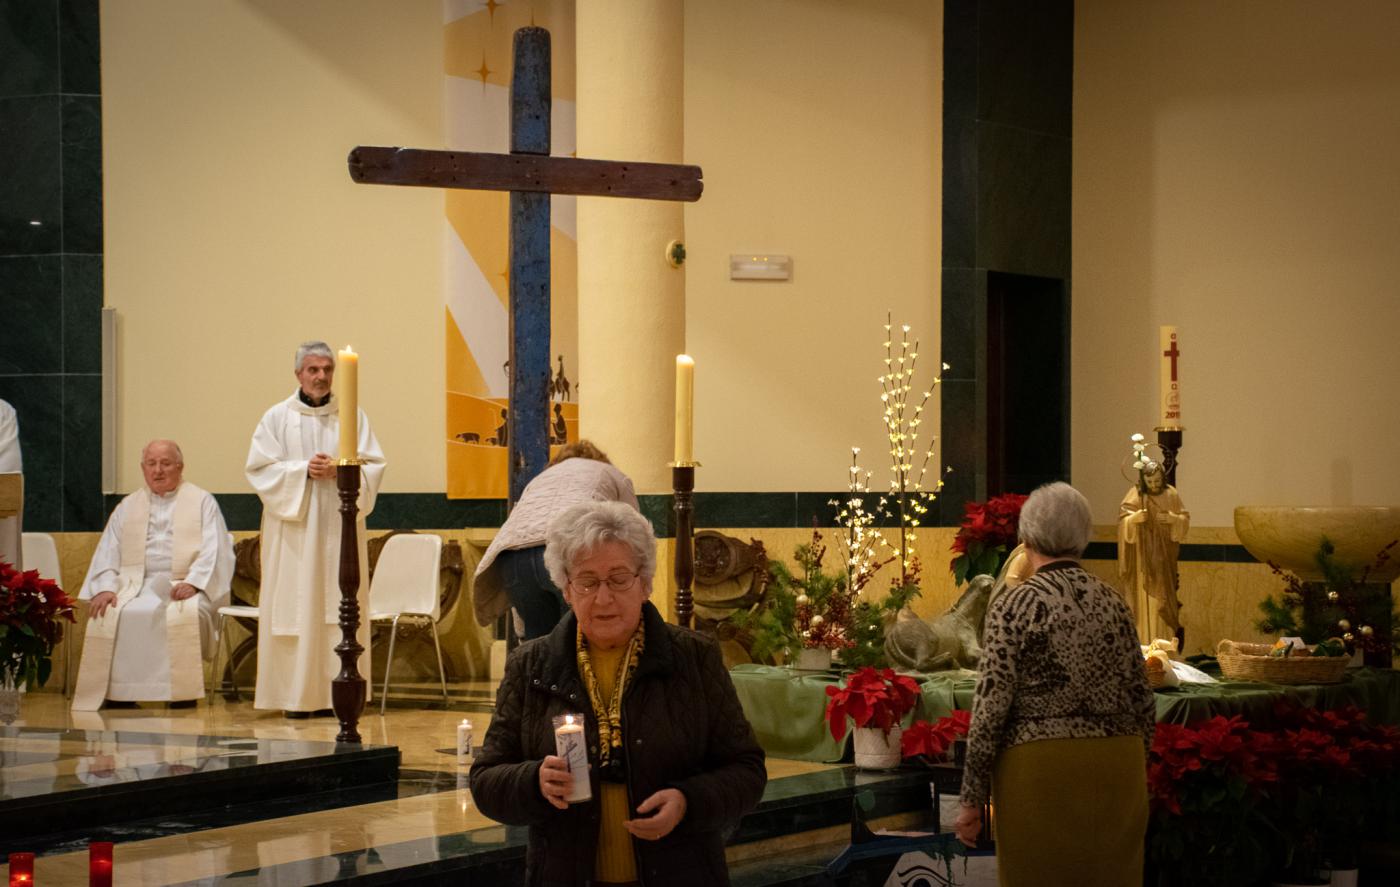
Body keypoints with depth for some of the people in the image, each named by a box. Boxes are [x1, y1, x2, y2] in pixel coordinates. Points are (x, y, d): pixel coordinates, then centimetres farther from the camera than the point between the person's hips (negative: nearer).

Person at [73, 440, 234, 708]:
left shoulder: (202, 502, 11)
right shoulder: (127, 507, 22)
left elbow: (214, 550, -1)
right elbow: (107, 553, 14)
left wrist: (193, 582, -18)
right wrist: (105, 587, -6)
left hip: (184, 586, -3)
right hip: (137, 586, 3)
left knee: (183, 615, -37)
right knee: (108, 615, -28)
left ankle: (183, 692, -28)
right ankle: (119, 692, -23)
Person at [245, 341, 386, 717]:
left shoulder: (353, 416, 9)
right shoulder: (277, 417, 5)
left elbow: (374, 465, 5)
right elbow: (260, 468, -1)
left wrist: (341, 470, -13)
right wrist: (304, 471, -13)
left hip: (339, 527, 2)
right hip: (294, 529, -2)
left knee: (340, 609, -1)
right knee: (296, 608, -5)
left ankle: (336, 691, 3)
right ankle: (296, 695, -2)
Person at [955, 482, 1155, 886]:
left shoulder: (1015, 606, -8)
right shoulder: (1113, 603, 5)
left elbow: (991, 707, -11)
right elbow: (1143, 703, 9)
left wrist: (972, 799, -6)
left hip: (1041, 773, -4)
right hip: (1117, 773, 4)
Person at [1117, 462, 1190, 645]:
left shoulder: (1171, 494, 3)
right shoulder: (1135, 495, -5)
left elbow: (1185, 519, 5)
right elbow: (1123, 520, -9)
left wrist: (1173, 519, -17)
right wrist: (1135, 518, -30)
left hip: (1164, 556, 2)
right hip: (1142, 556, -2)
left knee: (1163, 598, 3)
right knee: (1145, 596, -5)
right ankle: (1143, 642, -2)